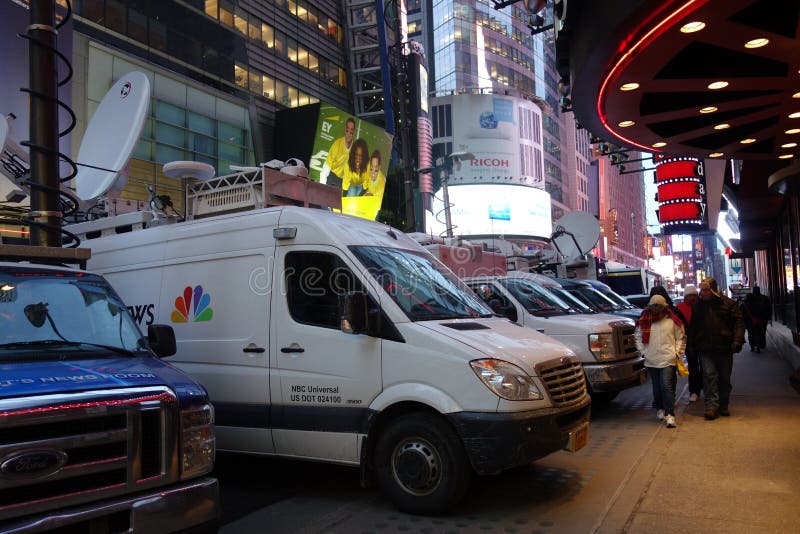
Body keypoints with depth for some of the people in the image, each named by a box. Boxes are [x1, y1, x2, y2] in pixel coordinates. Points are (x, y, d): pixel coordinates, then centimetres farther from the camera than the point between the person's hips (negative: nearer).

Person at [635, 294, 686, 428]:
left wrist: (677, 352, 1)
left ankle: (670, 415, -11)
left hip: (668, 360, -3)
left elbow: (681, 338, 8)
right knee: (656, 388, 13)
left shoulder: (672, 321, 1)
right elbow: (638, 337, 14)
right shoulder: (644, 322, 4)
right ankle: (660, 409, 33)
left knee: (666, 386, -12)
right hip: (651, 361, 3)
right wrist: (643, 351, 5)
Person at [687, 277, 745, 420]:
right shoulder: (698, 306, 8)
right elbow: (692, 327, 14)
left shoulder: (728, 303, 0)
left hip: (725, 348, -1)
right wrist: (692, 345, 9)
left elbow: (738, 322, -2)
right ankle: (711, 406, -10)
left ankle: (723, 406, 21)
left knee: (725, 378, 8)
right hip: (705, 349, 1)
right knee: (709, 375, -10)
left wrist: (737, 340, -14)